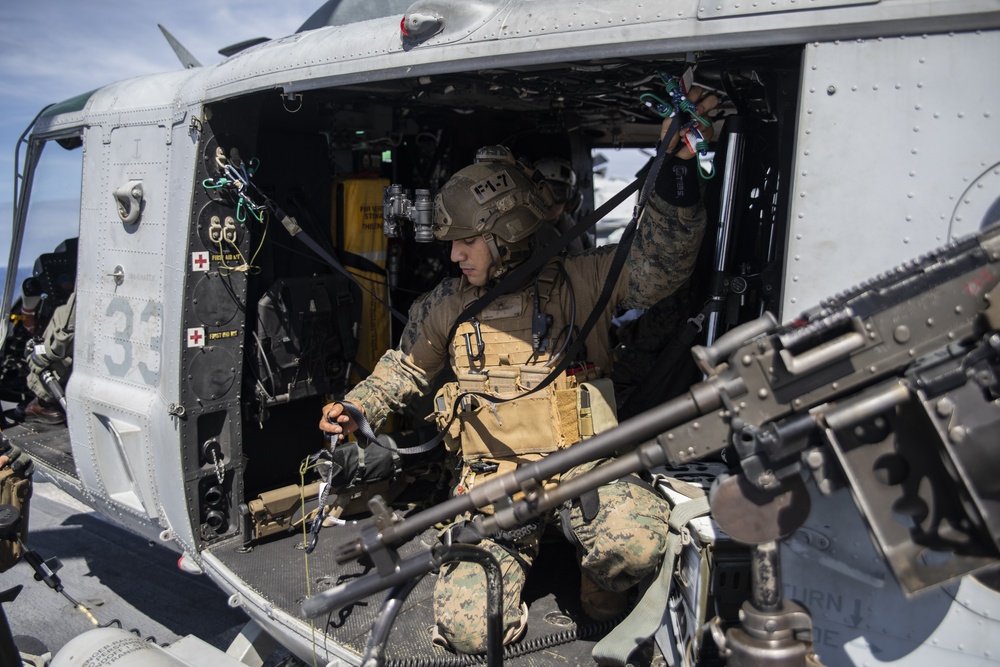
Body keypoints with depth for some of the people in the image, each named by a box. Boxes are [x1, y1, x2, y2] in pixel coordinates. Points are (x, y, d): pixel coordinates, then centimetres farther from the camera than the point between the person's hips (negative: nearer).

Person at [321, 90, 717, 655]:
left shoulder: (582, 282, 0)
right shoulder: (447, 305, 10)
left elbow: (658, 263, -15)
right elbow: (407, 368, 26)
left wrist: (678, 166, -28)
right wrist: (358, 409, 12)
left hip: (584, 468, -1)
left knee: (637, 541, -34)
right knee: (468, 627, -16)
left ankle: (602, 604, 4)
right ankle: (520, 553, 19)